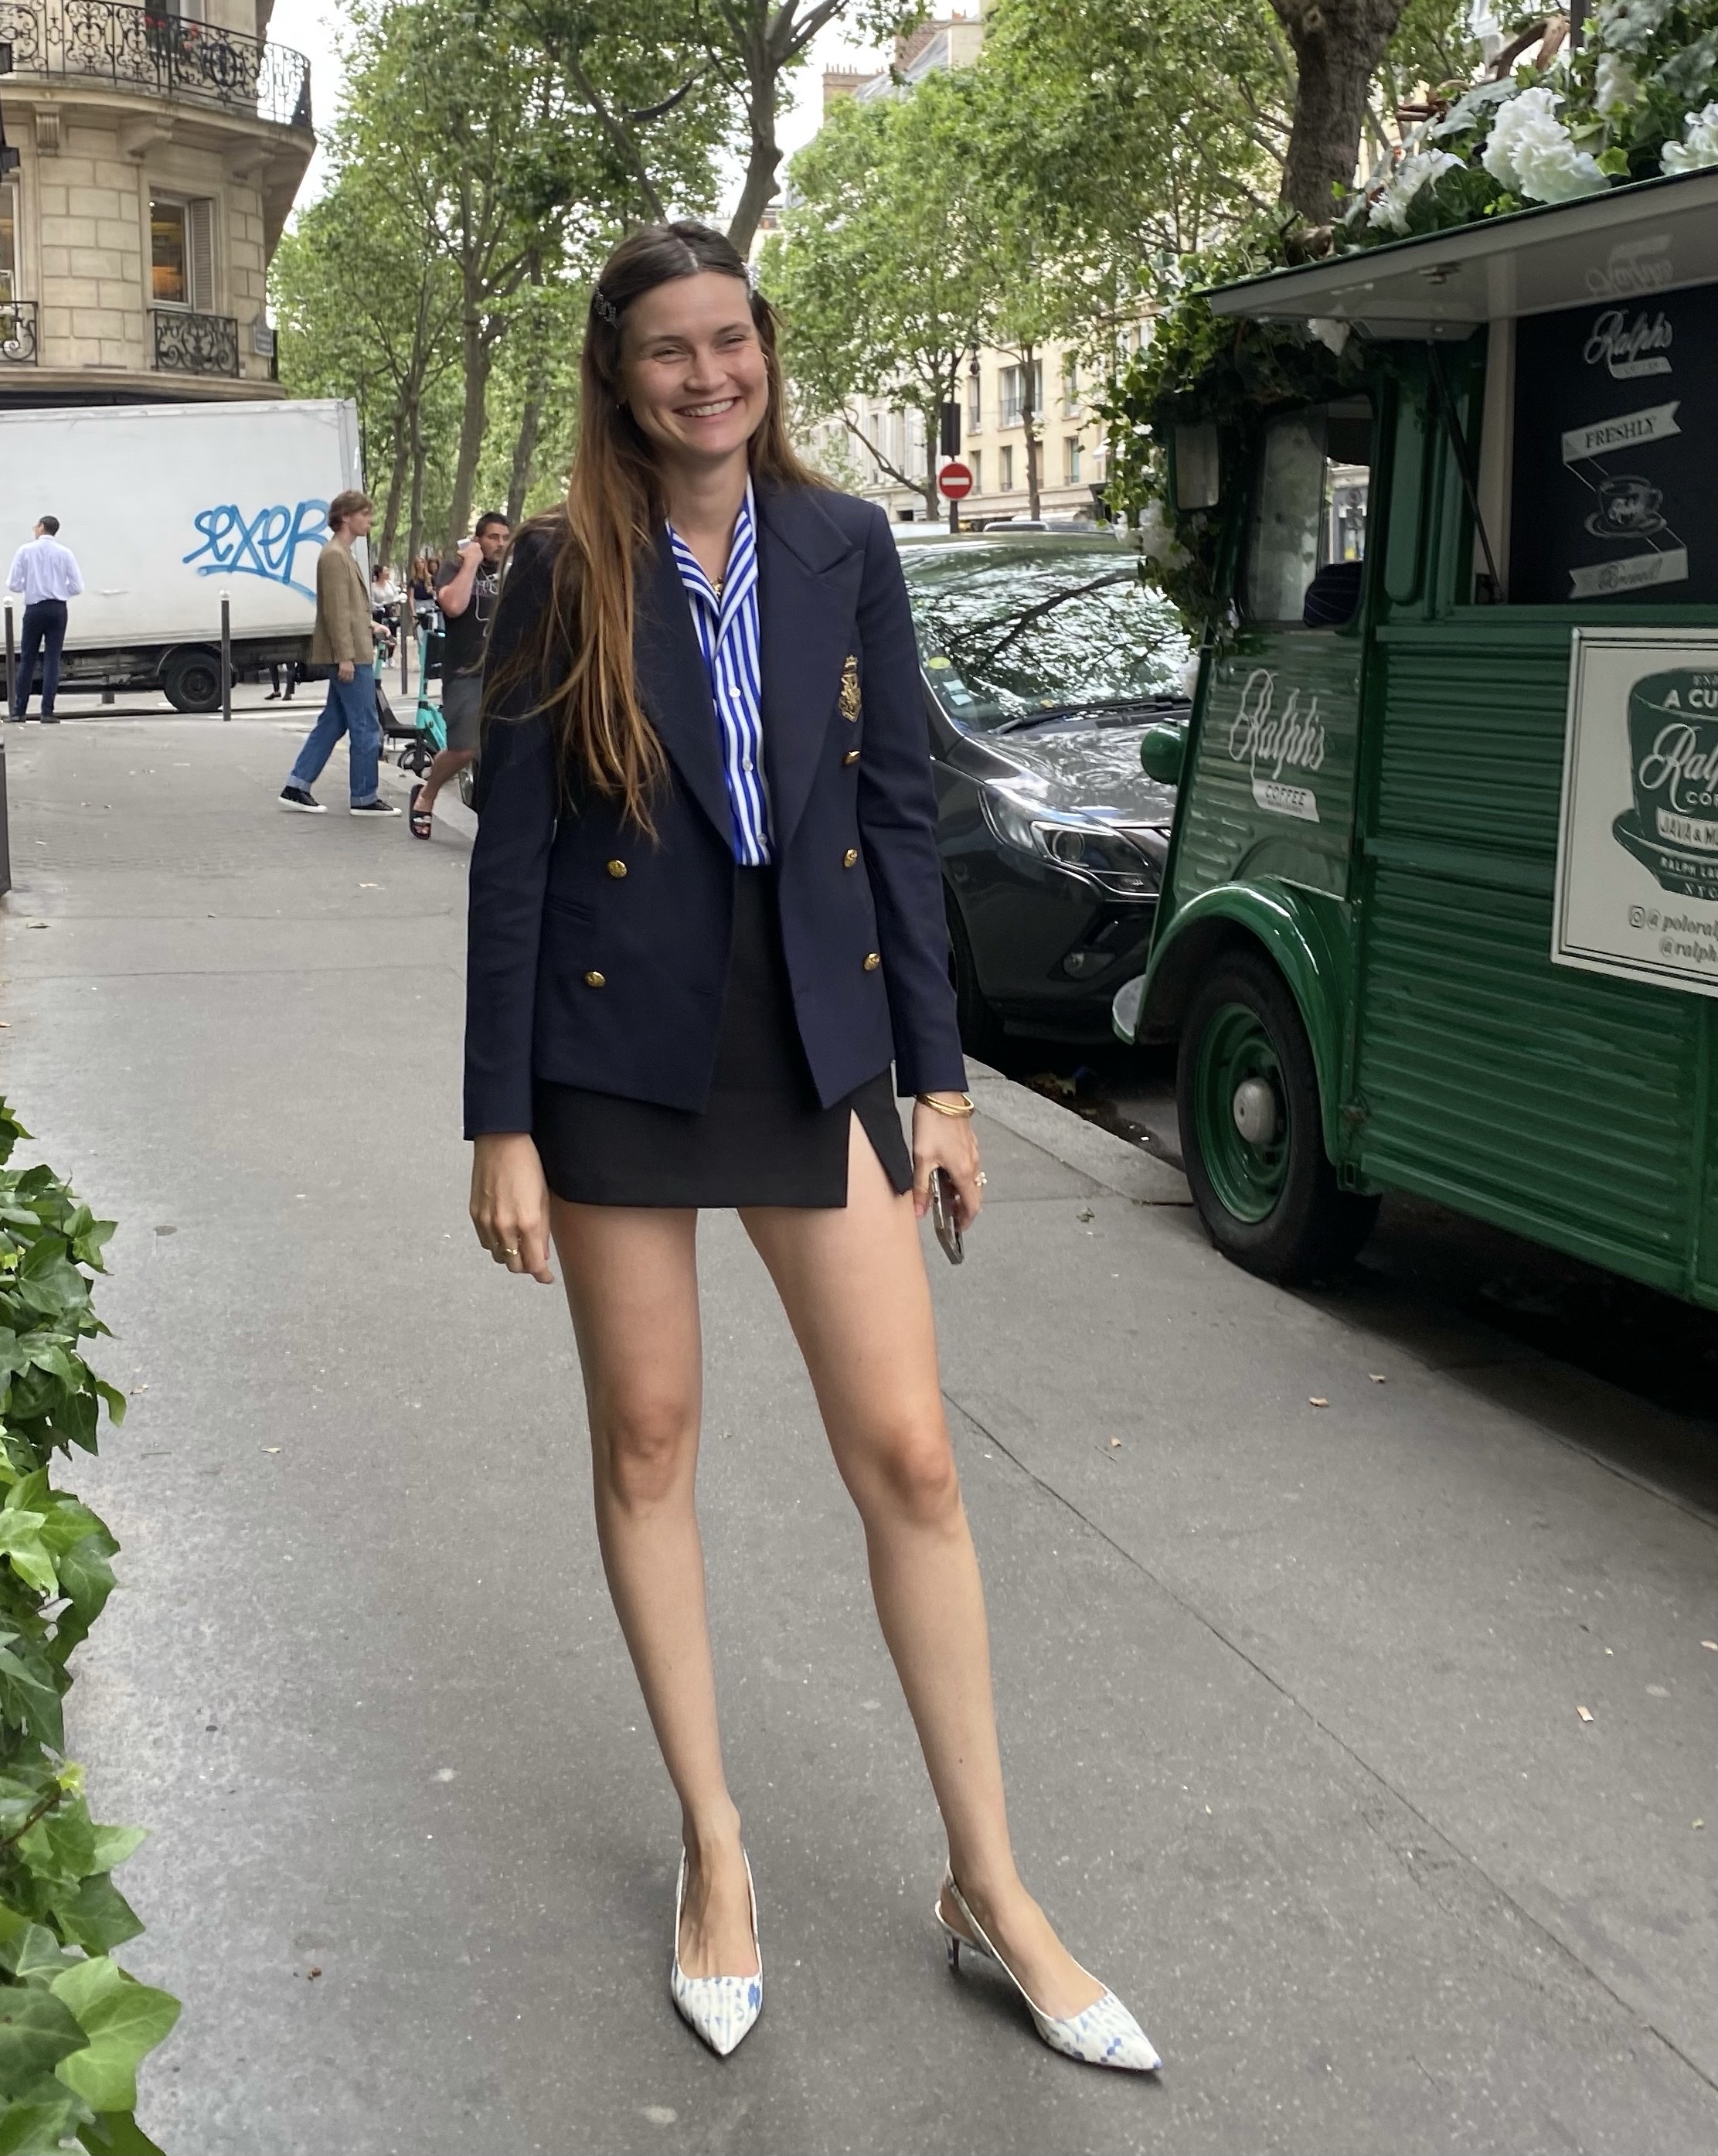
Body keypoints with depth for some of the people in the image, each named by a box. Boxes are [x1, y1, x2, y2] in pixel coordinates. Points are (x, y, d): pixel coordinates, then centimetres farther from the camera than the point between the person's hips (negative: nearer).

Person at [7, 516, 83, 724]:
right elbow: (77, 586, -2)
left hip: (34, 609, 0)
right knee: (52, 660, 1)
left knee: (27, 659, 7)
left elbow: (13, 584, -3)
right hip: (58, 609, 0)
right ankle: (47, 712, -4)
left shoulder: (25, 551, -1)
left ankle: (19, 710, 7)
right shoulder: (65, 553, 0)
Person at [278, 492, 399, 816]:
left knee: (333, 722, 13)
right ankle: (364, 798, 1)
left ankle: (297, 787, 13)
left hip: (352, 653, 11)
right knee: (366, 728, -5)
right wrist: (345, 656, -22)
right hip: (351, 655, -11)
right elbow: (336, 610, -19)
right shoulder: (335, 555, -14)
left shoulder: (342, 554, 19)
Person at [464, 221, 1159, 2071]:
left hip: (815, 1045, 1)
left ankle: (990, 1888, 16)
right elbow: (511, 853, -3)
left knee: (910, 1460, 1)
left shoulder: (842, 548, 3)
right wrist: (499, 1124, -6)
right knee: (647, 1446, 9)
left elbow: (901, 813, 5)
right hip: (620, 1050, -1)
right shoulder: (566, 573, -3)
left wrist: (939, 1080, 3)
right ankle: (713, 1850, 27)